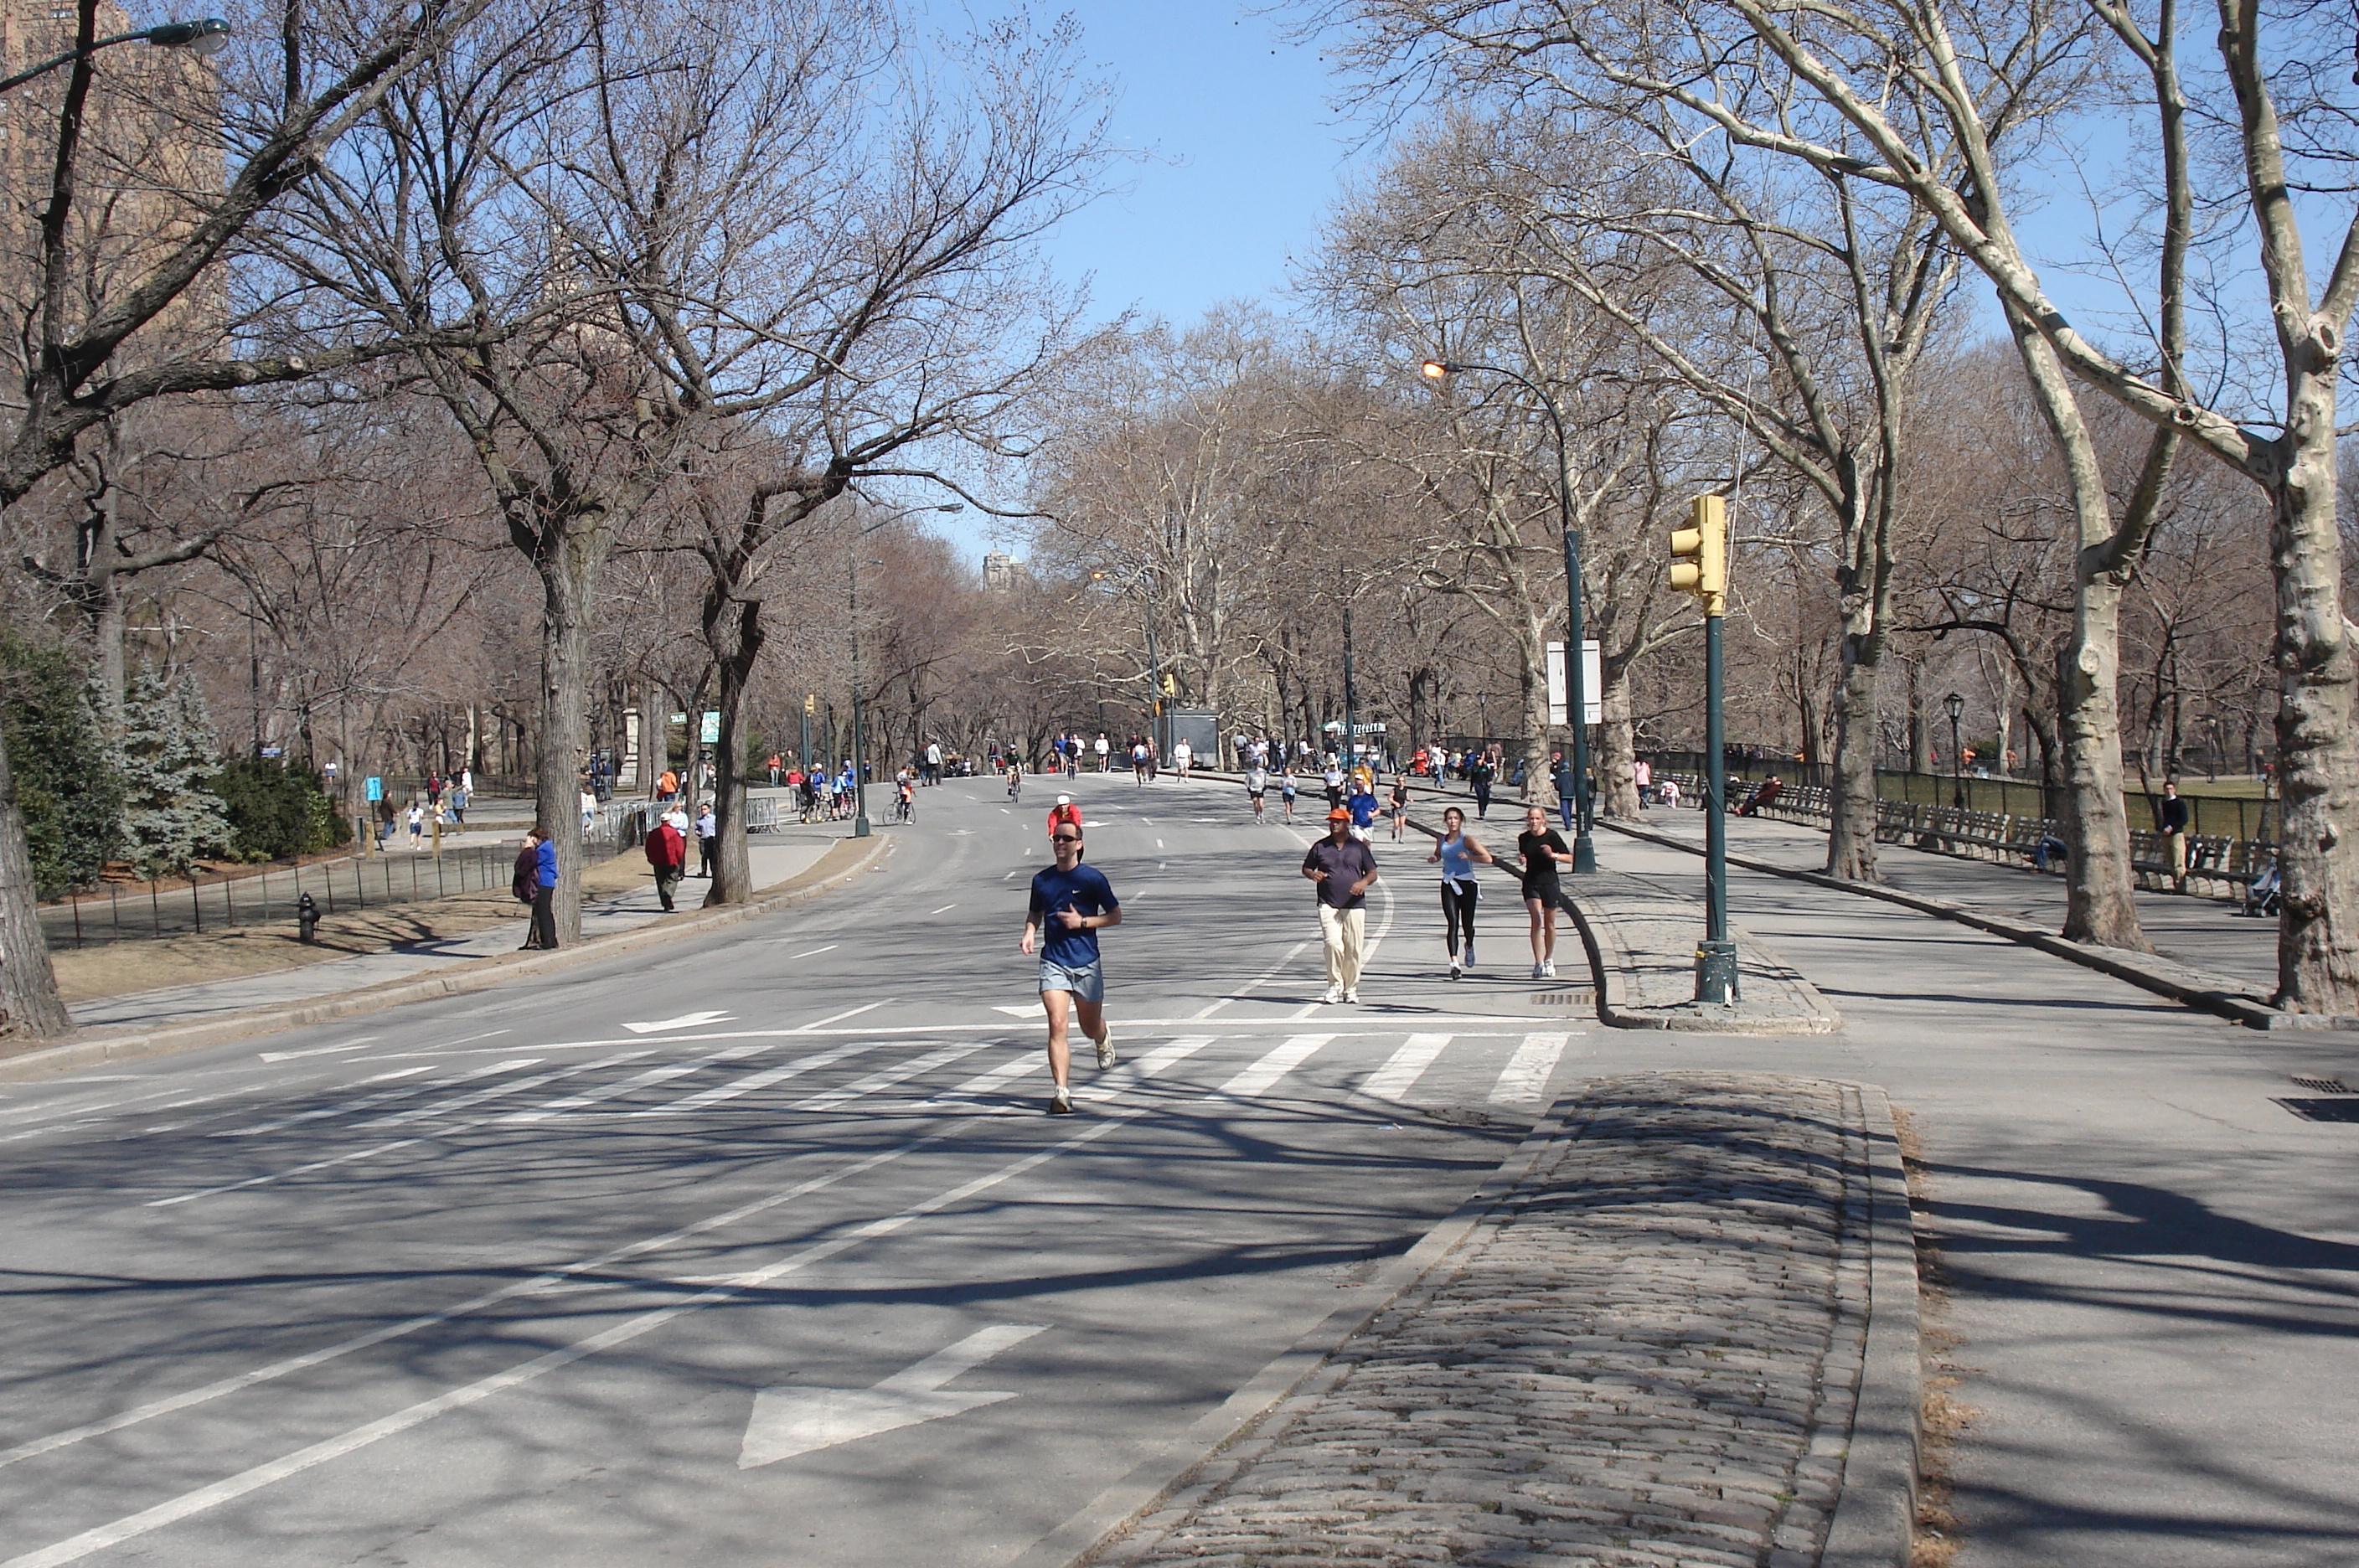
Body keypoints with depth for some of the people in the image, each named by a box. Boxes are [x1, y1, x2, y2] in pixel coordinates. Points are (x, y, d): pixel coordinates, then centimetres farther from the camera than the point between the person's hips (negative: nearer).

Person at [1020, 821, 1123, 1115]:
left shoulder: (1093, 878, -4)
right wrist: (1029, 935, 0)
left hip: (1087, 963, -1)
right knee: (1057, 1025, -16)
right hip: (1053, 963, 1)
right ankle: (1061, 1093, -19)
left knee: (1090, 1028, 13)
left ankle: (1104, 1038, 52)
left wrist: (1083, 921, -13)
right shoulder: (1042, 880, 5)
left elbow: (1115, 916, 1)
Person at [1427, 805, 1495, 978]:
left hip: (1467, 884, -2)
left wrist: (1469, 856, -27)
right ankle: (1454, 963, -17)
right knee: (1452, 923, -11)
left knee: (1467, 924, 7)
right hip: (1449, 885, 2)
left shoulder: (1467, 839, -8)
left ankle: (1469, 946, 42)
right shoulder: (1441, 840, 6)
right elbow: (1438, 855, 28)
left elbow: (1488, 858, -15)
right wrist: (1433, 858, 5)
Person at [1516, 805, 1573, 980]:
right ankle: (1538, 963, -14)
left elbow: (1569, 858, -4)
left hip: (1550, 882, -1)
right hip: (1531, 883, 1)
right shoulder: (1523, 838, 3)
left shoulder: (1552, 836, -7)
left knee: (1549, 924, 9)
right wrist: (1522, 860, -2)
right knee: (1537, 920, -14)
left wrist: (1553, 855, -21)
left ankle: (1549, 960, 27)